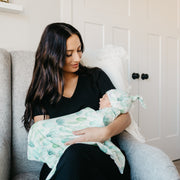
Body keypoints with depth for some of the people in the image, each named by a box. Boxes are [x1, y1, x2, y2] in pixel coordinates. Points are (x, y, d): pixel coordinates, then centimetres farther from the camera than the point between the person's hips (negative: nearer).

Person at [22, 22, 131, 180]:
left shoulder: (95, 76, 11)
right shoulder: (41, 92, 12)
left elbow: (125, 116, 6)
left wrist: (105, 132, -16)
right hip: (60, 162, 1)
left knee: (74, 153, -35)